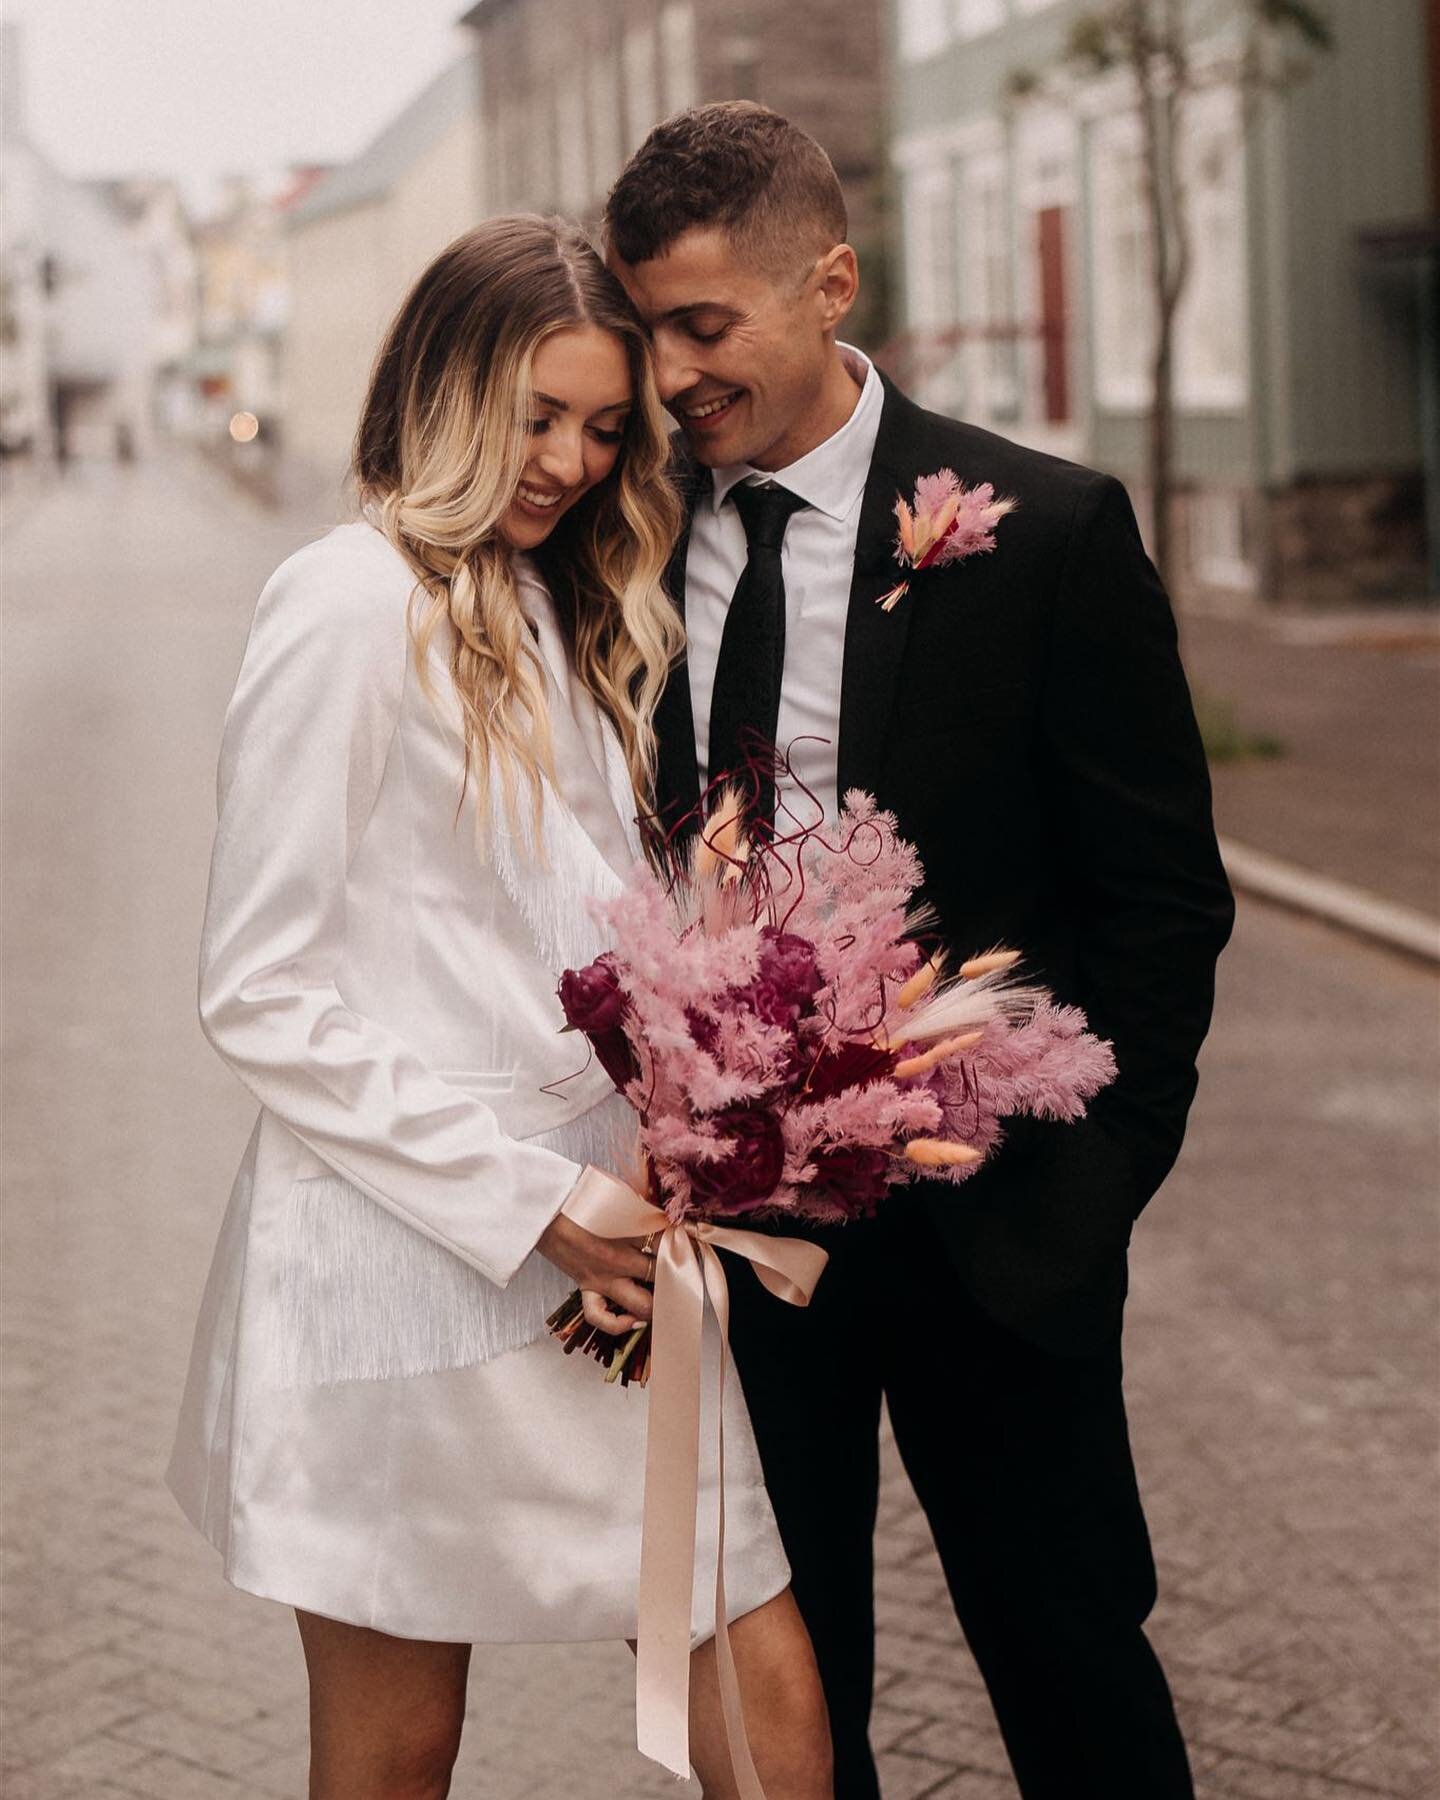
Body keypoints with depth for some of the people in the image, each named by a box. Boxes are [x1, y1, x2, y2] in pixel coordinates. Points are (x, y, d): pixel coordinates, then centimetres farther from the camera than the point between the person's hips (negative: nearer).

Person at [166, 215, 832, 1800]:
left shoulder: (563, 617, 16)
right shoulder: (349, 604, -10)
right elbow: (259, 996, -12)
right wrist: (523, 1203, -14)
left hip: (587, 1248, 7)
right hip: (403, 1255, -7)